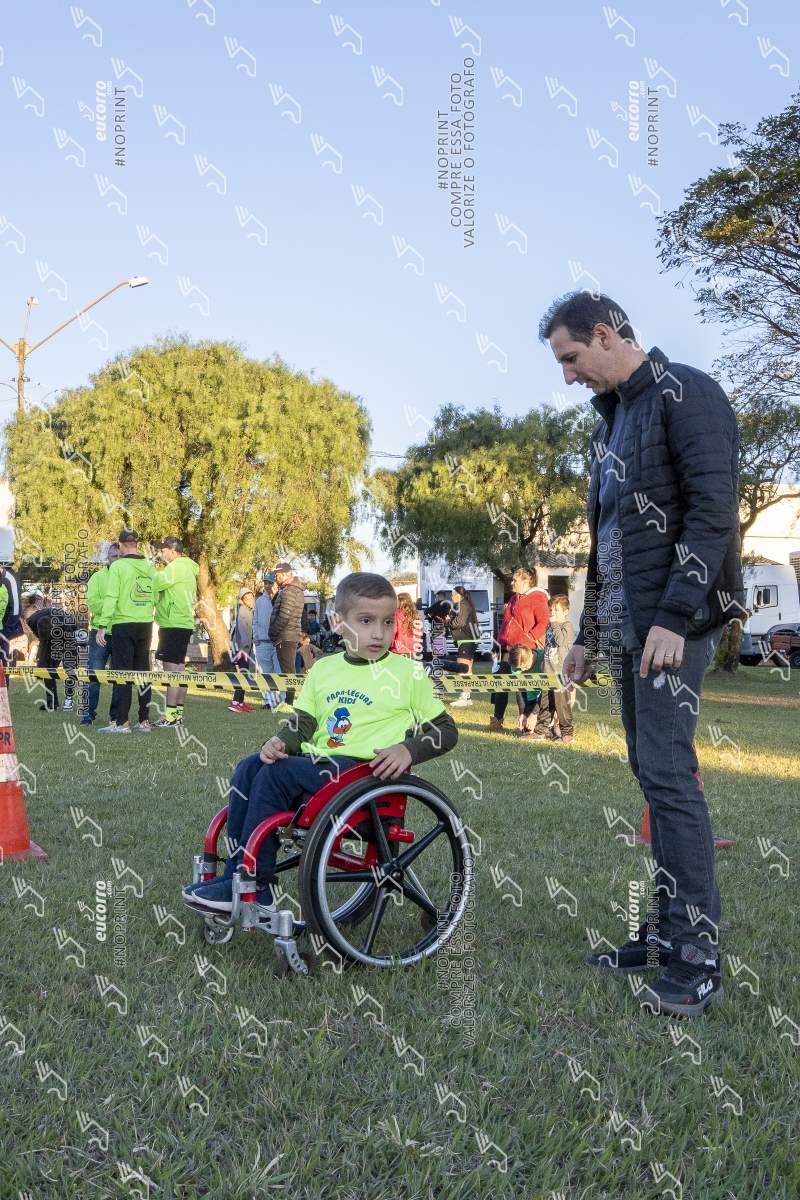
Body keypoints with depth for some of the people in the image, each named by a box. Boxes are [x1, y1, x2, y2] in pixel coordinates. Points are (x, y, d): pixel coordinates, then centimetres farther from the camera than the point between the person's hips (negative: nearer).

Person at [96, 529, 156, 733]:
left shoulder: (118, 566, -8)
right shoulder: (150, 566, 7)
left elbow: (110, 597, -13)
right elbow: (155, 598, 6)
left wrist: (102, 625, -12)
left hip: (123, 624, -5)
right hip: (146, 624, 5)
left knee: (122, 672, -1)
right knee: (143, 671, 11)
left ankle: (120, 721, -2)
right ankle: (144, 721, 13)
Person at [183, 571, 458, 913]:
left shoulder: (408, 673, 0)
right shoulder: (323, 669, 15)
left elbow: (446, 730, 4)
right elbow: (302, 721, 18)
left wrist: (408, 750, -13)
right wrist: (280, 741, -4)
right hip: (316, 763, 6)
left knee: (277, 774, -23)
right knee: (249, 767, -14)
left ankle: (252, 886, -17)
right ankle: (236, 870, -10)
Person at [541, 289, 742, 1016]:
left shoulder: (687, 395, -7)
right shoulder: (614, 416, 20)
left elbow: (714, 508, -16)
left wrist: (673, 617, -22)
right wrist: (589, 634, 21)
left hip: (674, 621, -9)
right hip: (627, 625, 9)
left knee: (667, 770, -12)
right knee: (653, 771, 8)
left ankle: (699, 954, -5)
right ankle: (671, 930, 15)